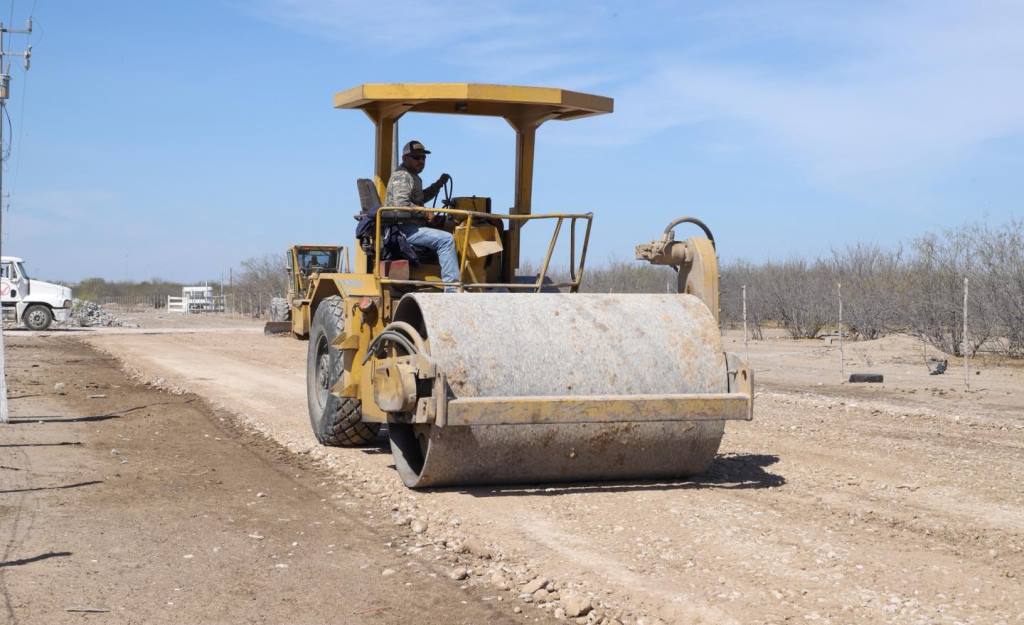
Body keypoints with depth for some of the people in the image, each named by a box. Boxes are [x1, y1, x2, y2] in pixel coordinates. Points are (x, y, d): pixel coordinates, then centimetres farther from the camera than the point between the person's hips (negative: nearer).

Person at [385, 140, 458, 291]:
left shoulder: (413, 177, 23)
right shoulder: (402, 176, -11)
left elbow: (420, 198, 39)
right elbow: (401, 204, -24)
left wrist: (439, 184, 27)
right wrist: (425, 214, -16)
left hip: (411, 226, 11)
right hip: (403, 229, -11)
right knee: (446, 239, -22)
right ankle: (452, 288, -27)